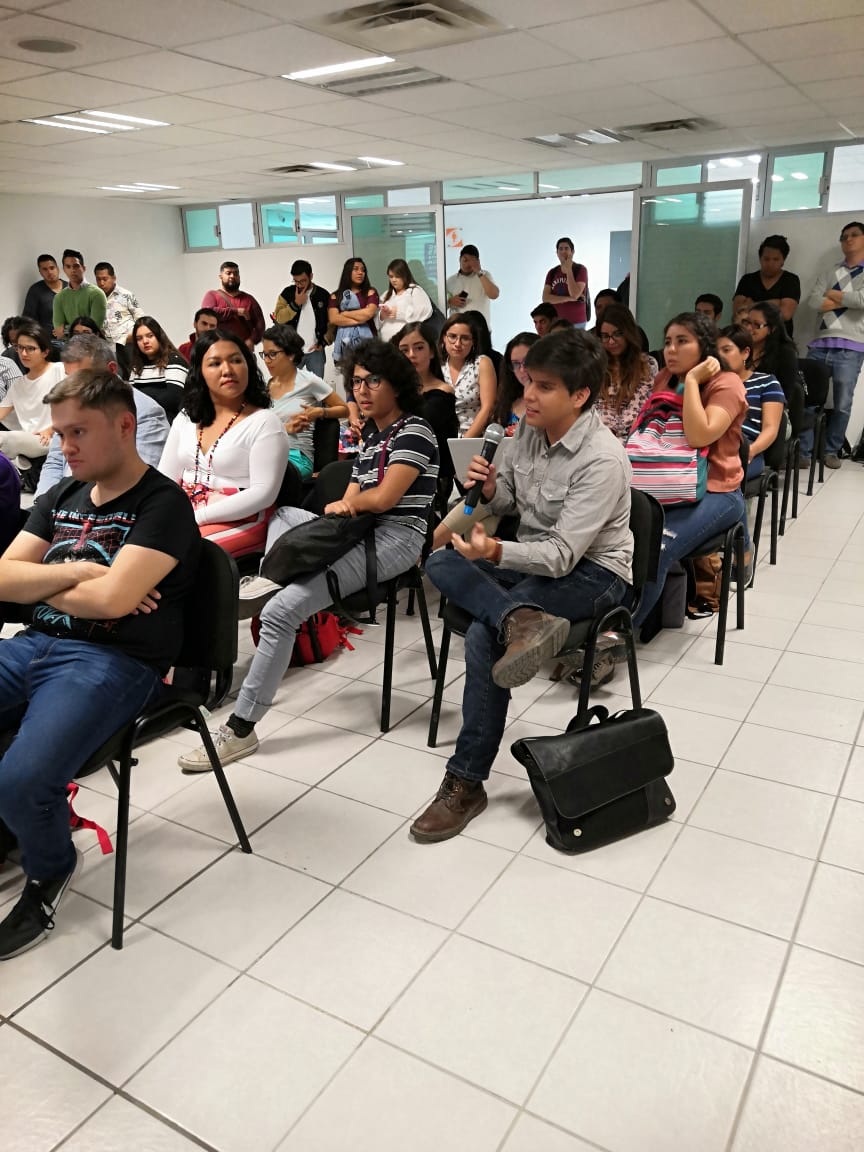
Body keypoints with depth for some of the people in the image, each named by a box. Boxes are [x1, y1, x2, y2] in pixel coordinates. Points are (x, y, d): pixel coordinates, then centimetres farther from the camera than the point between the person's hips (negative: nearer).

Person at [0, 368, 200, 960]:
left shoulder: (164, 504, -6)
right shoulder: (62, 497, 18)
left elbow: (112, 598, -18)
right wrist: (75, 573, -6)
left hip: (114, 661, -7)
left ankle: (51, 872, 7)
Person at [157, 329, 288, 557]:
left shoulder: (265, 422, -4)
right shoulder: (186, 418, 15)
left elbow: (263, 493, -14)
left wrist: (197, 516, -19)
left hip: (238, 522, -5)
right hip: (182, 516, 6)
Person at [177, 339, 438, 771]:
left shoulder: (414, 431, -5)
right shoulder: (370, 439, 21)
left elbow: (382, 499, -15)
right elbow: (349, 504, 15)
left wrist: (344, 504, 5)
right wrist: (344, 507, -9)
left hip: (395, 538, -10)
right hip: (361, 533, 10)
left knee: (281, 611, -21)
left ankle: (241, 728, -16)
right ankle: (271, 574, -9)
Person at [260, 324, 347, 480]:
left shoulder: (308, 381, 2)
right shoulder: (267, 386, 16)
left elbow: (344, 409, 10)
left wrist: (319, 412, -9)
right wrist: (286, 428, -7)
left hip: (297, 455, -4)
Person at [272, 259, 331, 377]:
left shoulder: (323, 295, 3)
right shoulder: (287, 293, 3)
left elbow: (332, 321, 6)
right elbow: (278, 318, -6)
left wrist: (324, 342, -1)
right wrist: (295, 304, -14)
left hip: (315, 351, 0)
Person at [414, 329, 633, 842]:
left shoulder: (602, 460, -24)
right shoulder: (528, 431, -2)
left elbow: (563, 556, -28)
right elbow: (509, 504, 11)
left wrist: (496, 552, -43)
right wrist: (490, 490, -12)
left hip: (592, 572, -8)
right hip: (534, 555, 8)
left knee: (483, 637, -27)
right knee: (440, 562, -12)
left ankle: (467, 784, -15)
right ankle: (520, 619, -36)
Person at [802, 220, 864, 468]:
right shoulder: (828, 273, 18)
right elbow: (813, 301, 0)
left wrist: (835, 295, 2)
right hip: (820, 344, 2)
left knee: (842, 404, 1)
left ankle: (831, 451, 13)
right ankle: (803, 451, -2)